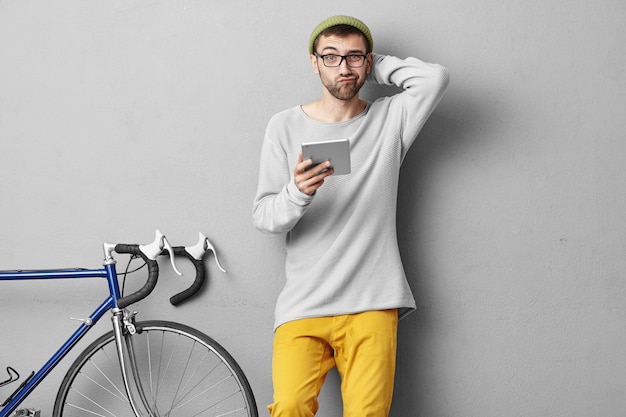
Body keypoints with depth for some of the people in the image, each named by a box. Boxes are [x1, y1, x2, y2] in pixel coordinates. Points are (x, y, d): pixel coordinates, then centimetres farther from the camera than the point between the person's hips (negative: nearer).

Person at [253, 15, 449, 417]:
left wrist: (376, 66, 5)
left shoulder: (390, 120, 9)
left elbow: (435, 77, -11)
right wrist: (297, 192, -19)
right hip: (304, 304, 0)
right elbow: (263, 217, 3)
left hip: (371, 306, 0)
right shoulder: (285, 126, 7)